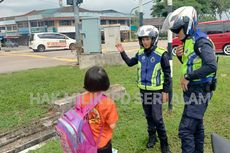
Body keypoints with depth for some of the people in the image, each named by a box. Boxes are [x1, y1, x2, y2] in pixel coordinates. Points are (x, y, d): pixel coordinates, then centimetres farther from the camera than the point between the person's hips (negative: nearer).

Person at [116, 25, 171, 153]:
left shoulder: (161, 54, -13)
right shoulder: (140, 53, 2)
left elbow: (167, 74, -9)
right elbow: (130, 63, 20)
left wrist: (165, 91, -9)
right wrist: (122, 52, 9)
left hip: (156, 90, -5)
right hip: (144, 90, 5)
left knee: (157, 118, -3)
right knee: (148, 116, 16)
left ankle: (164, 143, 14)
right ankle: (152, 136, 33)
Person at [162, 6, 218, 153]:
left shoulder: (200, 40, -19)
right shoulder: (189, 40, 9)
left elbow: (212, 66, -31)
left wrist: (187, 77, -24)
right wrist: (181, 56, 0)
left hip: (199, 91, -10)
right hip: (193, 90, 10)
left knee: (185, 129, -8)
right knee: (197, 125, 22)